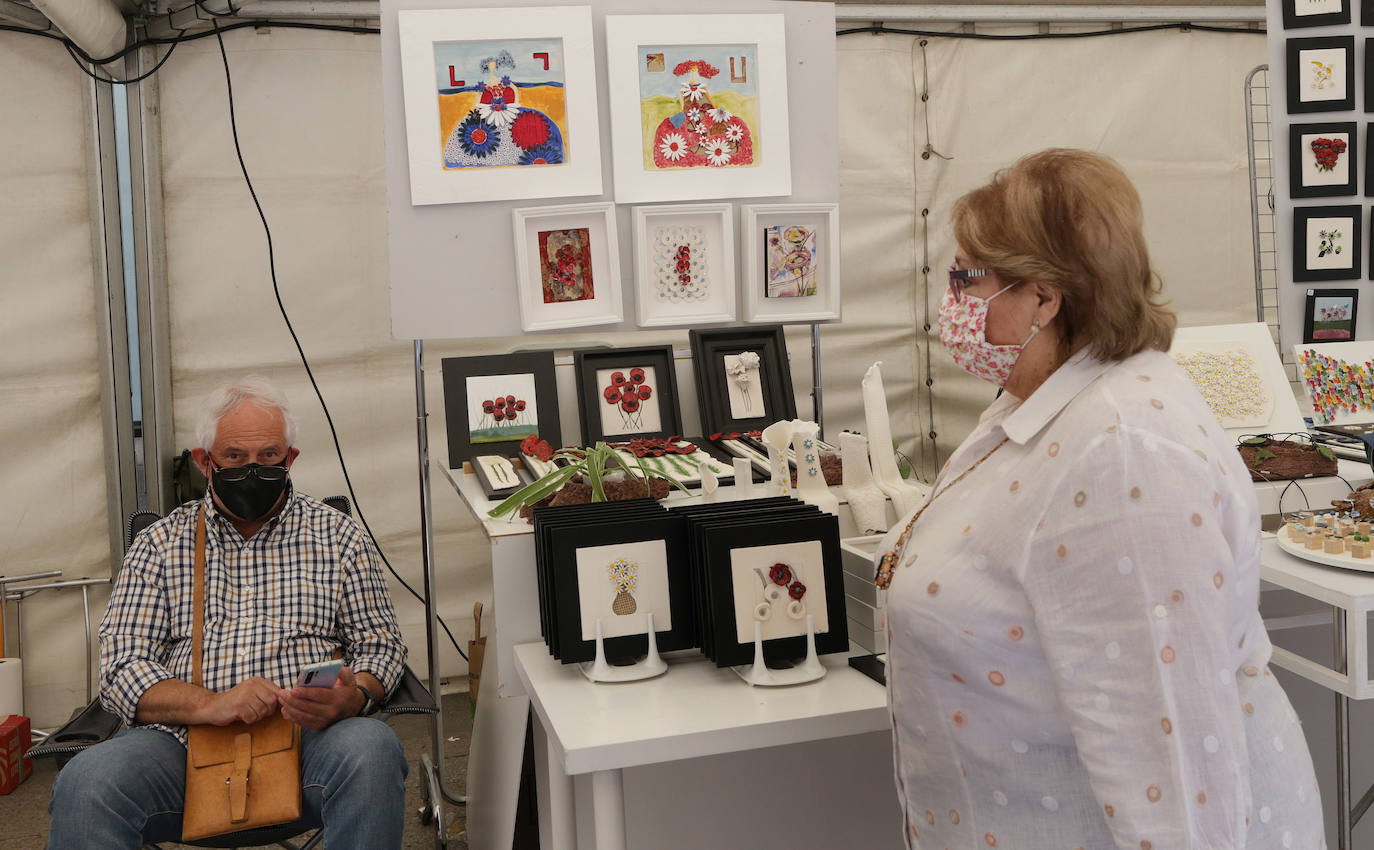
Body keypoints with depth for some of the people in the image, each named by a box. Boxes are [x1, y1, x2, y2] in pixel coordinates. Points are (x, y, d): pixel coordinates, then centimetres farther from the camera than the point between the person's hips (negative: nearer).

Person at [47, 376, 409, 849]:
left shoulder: (337, 535, 15)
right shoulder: (159, 544, 14)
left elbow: (380, 645, 13)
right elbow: (122, 667, 6)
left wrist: (352, 698, -12)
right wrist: (209, 704, -14)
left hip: (310, 737, 1)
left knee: (370, 750, -34)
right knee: (86, 783, -32)